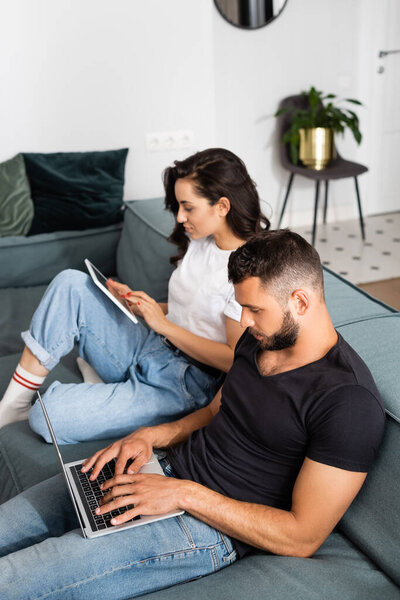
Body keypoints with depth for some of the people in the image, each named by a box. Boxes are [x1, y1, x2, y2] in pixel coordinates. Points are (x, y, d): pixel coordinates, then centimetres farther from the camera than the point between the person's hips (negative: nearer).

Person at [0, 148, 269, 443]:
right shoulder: (200, 240, 8)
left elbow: (234, 359, -19)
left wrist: (163, 324, -17)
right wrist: (141, 304, 1)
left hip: (183, 386, -8)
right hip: (150, 348, 9)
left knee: (47, 417, -22)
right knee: (71, 283, -10)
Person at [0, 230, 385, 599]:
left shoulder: (349, 401, -21)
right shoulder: (261, 338, 5)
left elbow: (303, 539, -19)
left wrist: (185, 494, -21)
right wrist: (154, 435, 1)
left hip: (208, 527, -7)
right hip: (166, 469, 8)